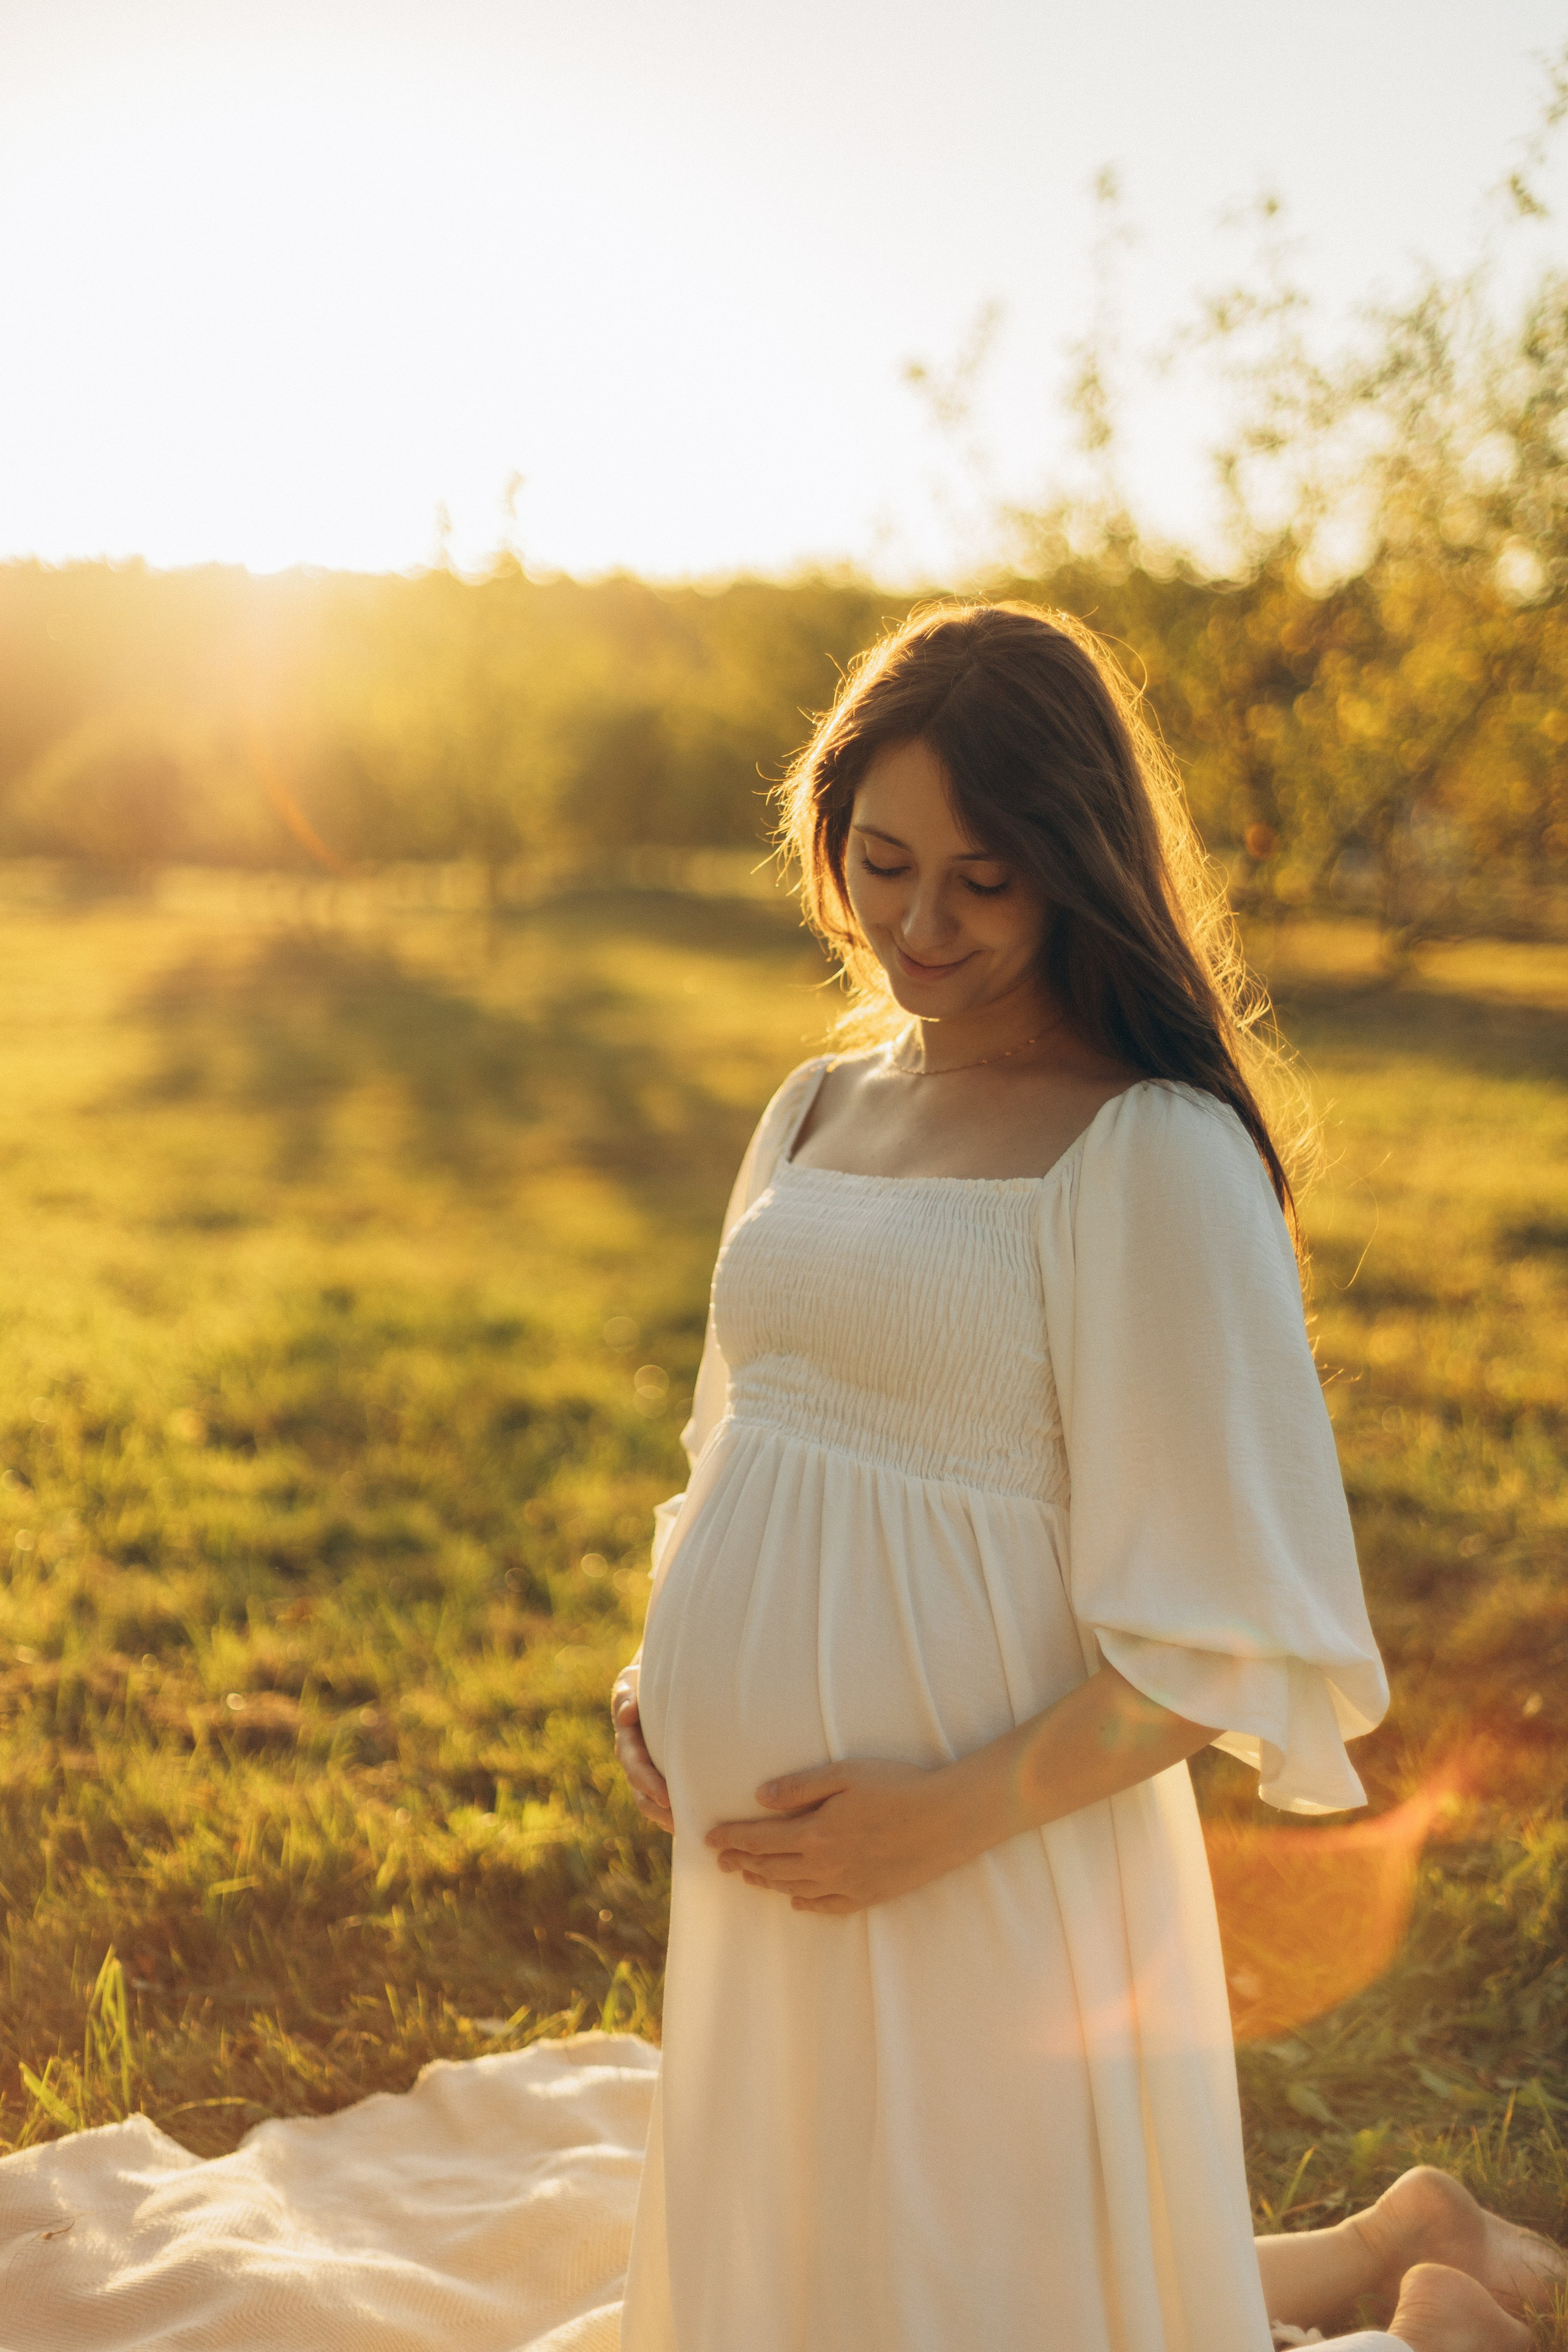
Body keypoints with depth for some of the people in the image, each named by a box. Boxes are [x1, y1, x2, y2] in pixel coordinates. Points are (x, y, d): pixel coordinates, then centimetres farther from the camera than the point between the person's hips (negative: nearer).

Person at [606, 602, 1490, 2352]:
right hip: (755, 1868, 7)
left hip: (993, 1874, -7)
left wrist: (954, 1813, -19)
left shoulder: (1153, 1157, -14)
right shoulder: (818, 1111, 7)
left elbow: (1232, 1631, -15)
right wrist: (660, 1668, 5)